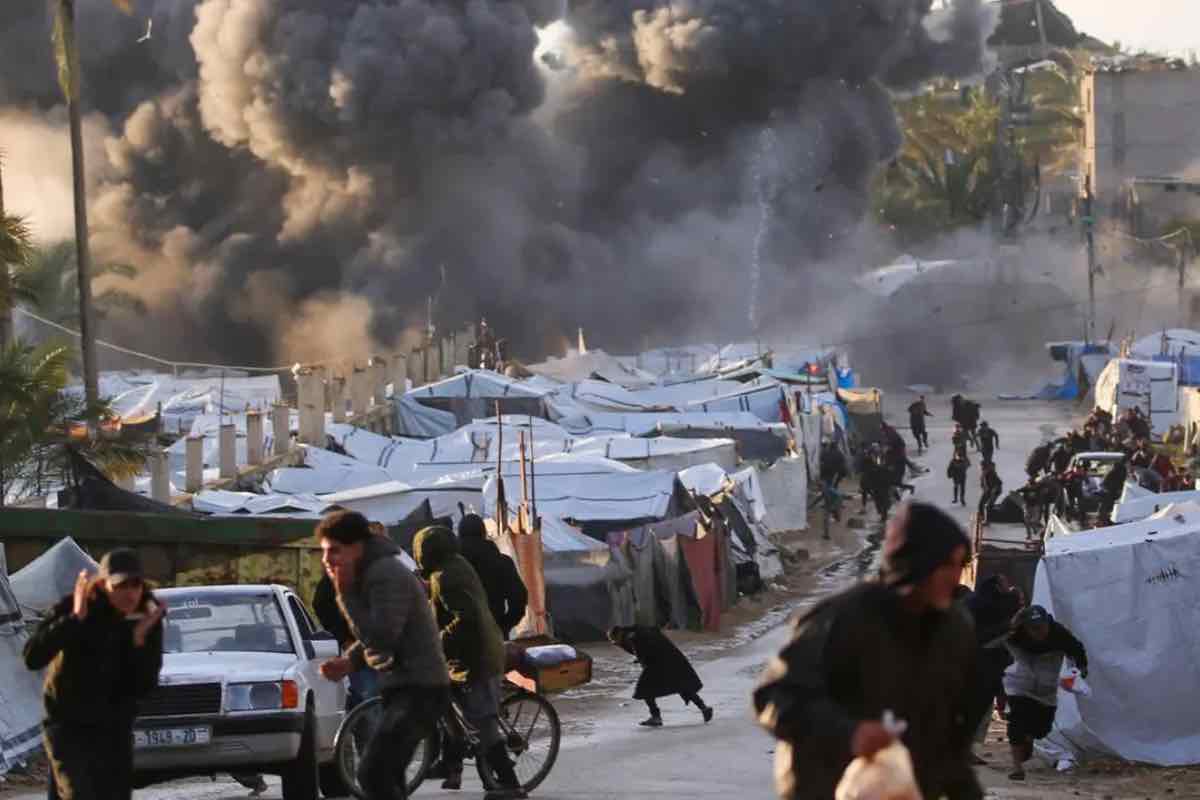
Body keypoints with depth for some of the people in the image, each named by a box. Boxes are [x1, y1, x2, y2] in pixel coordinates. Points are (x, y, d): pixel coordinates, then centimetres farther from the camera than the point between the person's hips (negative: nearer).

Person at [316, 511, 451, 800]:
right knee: (386, 776, 19)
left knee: (372, 774, -20)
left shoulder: (386, 576, -20)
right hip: (401, 687, 11)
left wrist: (347, 595, -22)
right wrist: (349, 661, 5)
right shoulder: (367, 573, 13)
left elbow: (382, 639, -28)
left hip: (419, 689, -11)